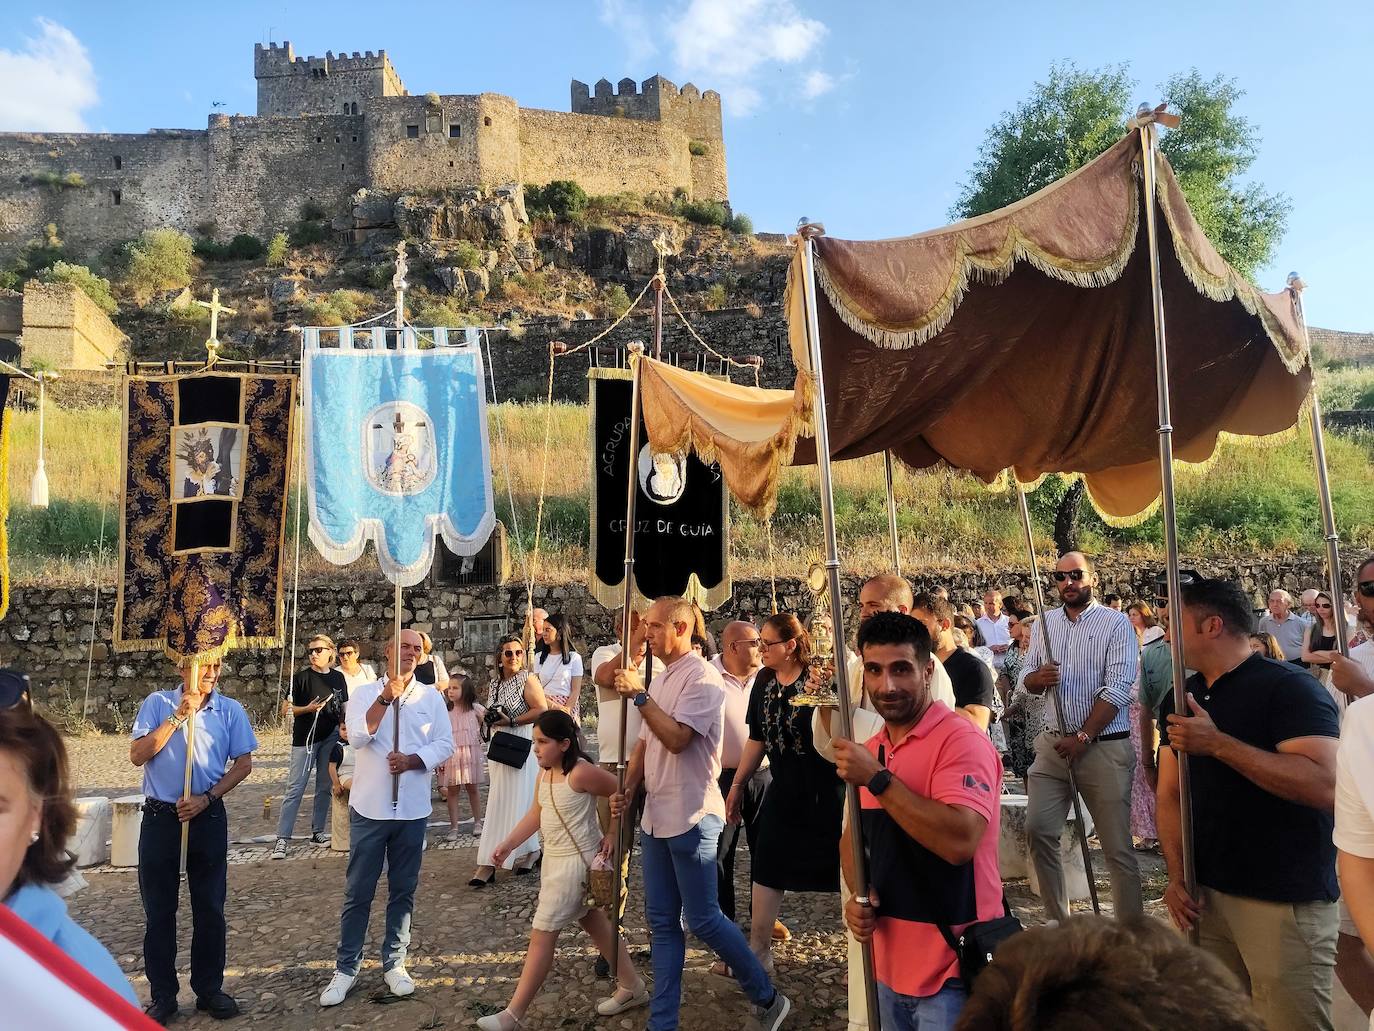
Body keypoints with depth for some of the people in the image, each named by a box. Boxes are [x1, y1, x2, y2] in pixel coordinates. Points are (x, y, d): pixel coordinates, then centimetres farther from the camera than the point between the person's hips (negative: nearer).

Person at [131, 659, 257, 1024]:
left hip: (208, 819, 1)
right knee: (159, 910, 8)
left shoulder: (230, 710, -1)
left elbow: (243, 764, 1)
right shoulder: (157, 704, -1)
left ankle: (209, 989, 23)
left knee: (210, 908, 9)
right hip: (160, 819, 0)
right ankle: (162, 995, 22)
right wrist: (177, 717, -18)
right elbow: (137, 755, -10)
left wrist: (206, 798, -10)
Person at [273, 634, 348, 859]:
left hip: (331, 738, 4)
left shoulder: (338, 677, 7)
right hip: (305, 738, -4)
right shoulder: (301, 677, -4)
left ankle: (317, 832, 21)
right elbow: (287, 708, -2)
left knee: (325, 787, 10)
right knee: (295, 788, -4)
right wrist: (308, 709, -18)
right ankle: (282, 838, 1)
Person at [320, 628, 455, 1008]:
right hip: (369, 807, -1)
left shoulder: (432, 698, 4)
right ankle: (346, 967, 19)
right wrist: (386, 697, -25)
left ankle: (394, 963, 24)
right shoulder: (364, 694, 0)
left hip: (413, 810, 1)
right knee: (358, 892, 6)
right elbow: (358, 737, -15)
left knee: (403, 891, 11)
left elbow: (445, 744, -2)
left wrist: (412, 760, -17)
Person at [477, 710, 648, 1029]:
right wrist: (507, 844, 2)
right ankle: (632, 987, 33)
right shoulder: (545, 771, 2)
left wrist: (613, 836, -13)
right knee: (595, 924, 19)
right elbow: (536, 814, 10)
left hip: (576, 862, -9)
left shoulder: (580, 773, -24)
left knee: (542, 936, -1)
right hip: (554, 859, 9)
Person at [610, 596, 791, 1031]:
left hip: (691, 818, -8)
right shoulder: (662, 680, 13)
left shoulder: (701, 677, -14)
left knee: (703, 919, 0)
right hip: (656, 816, 9)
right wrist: (626, 790, 6)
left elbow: (676, 738, -24)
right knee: (662, 921, 12)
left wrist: (638, 695, -21)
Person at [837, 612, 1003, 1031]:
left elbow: (960, 842, -31)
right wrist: (859, 895, -4)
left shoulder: (961, 740, -18)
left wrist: (877, 778, -27)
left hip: (951, 972, -7)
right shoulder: (870, 751, 6)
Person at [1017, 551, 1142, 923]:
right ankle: (1058, 921, 17)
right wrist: (1039, 677, -10)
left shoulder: (1116, 623, -4)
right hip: (1053, 743, 5)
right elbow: (1026, 677, 15)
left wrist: (1082, 737, -15)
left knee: (1117, 847, 1)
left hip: (1104, 747, -5)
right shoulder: (1045, 623, 11)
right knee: (1037, 829, 1)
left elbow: (1117, 689, -11)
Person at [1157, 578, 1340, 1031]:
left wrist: (1217, 743, -24)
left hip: (1286, 903, -7)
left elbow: (1325, 786, -25)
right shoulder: (1181, 698, 10)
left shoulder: (1289, 687, -12)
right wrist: (1177, 876, -1)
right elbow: (1170, 794, 10)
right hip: (1206, 895, 7)